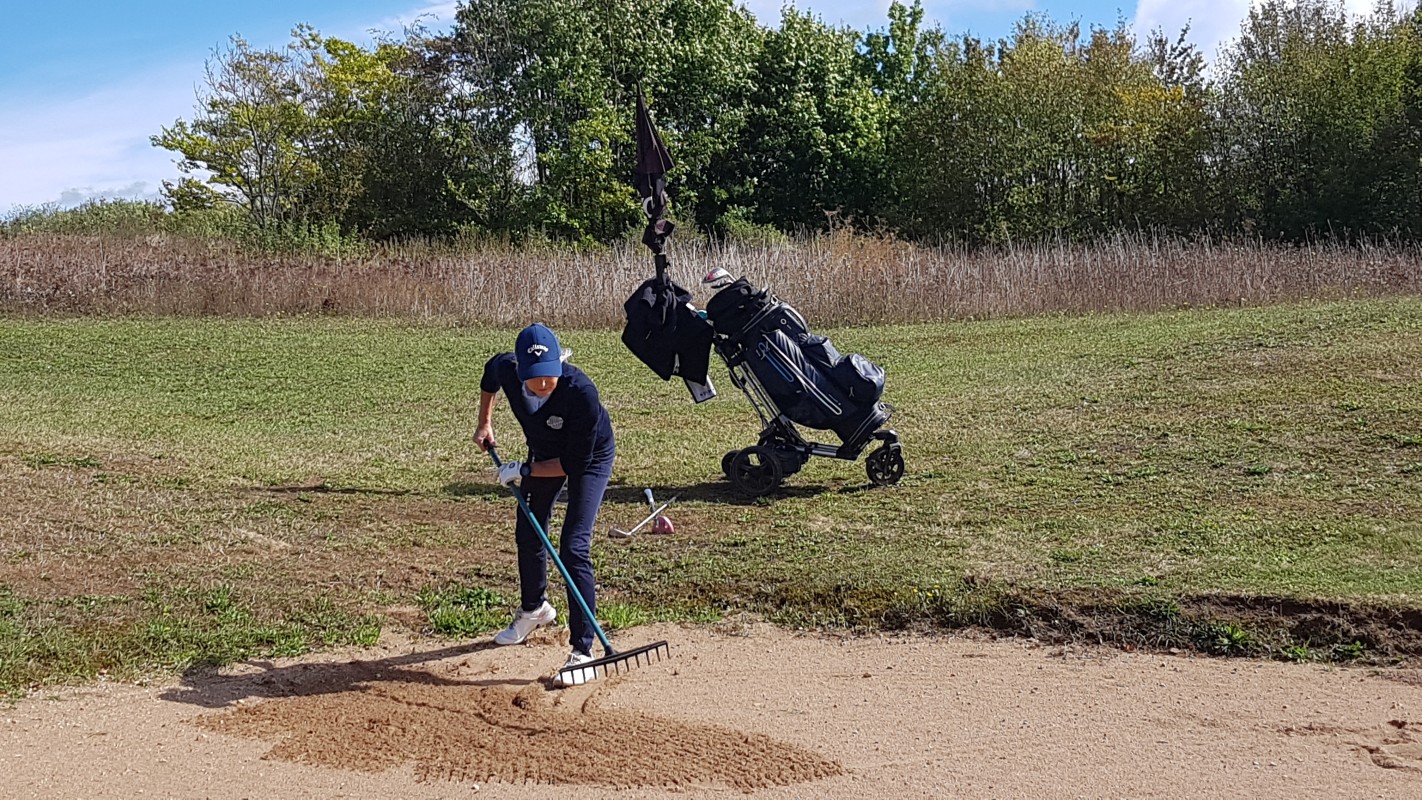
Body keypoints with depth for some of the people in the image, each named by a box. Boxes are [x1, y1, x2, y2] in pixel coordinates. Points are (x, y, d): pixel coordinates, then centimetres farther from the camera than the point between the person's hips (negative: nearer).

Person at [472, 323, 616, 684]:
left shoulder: (581, 393, -41)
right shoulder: (507, 370, -28)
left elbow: (574, 463, -31)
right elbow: (491, 370, 1)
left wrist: (522, 471, -25)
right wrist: (484, 422, 3)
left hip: (590, 458, -6)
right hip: (543, 451, 6)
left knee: (573, 548, -16)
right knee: (527, 535, 18)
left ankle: (582, 649, -10)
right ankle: (533, 609, 46)